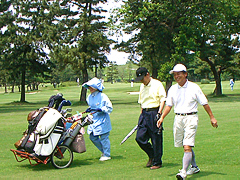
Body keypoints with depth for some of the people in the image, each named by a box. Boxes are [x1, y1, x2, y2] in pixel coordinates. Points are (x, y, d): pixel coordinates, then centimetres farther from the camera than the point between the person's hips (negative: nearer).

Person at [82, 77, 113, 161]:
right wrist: (90, 109, 5)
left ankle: (107, 155, 10)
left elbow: (109, 108, -12)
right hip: (94, 121, 8)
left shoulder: (102, 96, -14)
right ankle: (104, 151, 26)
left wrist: (101, 109, -24)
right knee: (92, 137, 9)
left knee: (104, 137, -2)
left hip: (102, 120, -8)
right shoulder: (89, 97, 9)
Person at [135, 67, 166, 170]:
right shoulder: (142, 86, 17)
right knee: (139, 137, 0)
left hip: (154, 112, -7)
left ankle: (157, 162, 10)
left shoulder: (157, 84, -4)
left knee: (156, 139, -2)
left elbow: (163, 100, -9)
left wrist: (159, 113, -19)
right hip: (144, 113, 7)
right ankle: (151, 155, 21)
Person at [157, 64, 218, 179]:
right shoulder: (172, 89, 9)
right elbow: (168, 105, 12)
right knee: (186, 147, 14)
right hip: (178, 119, 5)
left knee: (187, 147, -15)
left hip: (191, 118, -5)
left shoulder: (194, 87, -3)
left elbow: (204, 103, 2)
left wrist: (212, 117, 3)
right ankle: (194, 167, 33)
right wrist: (162, 117, -1)